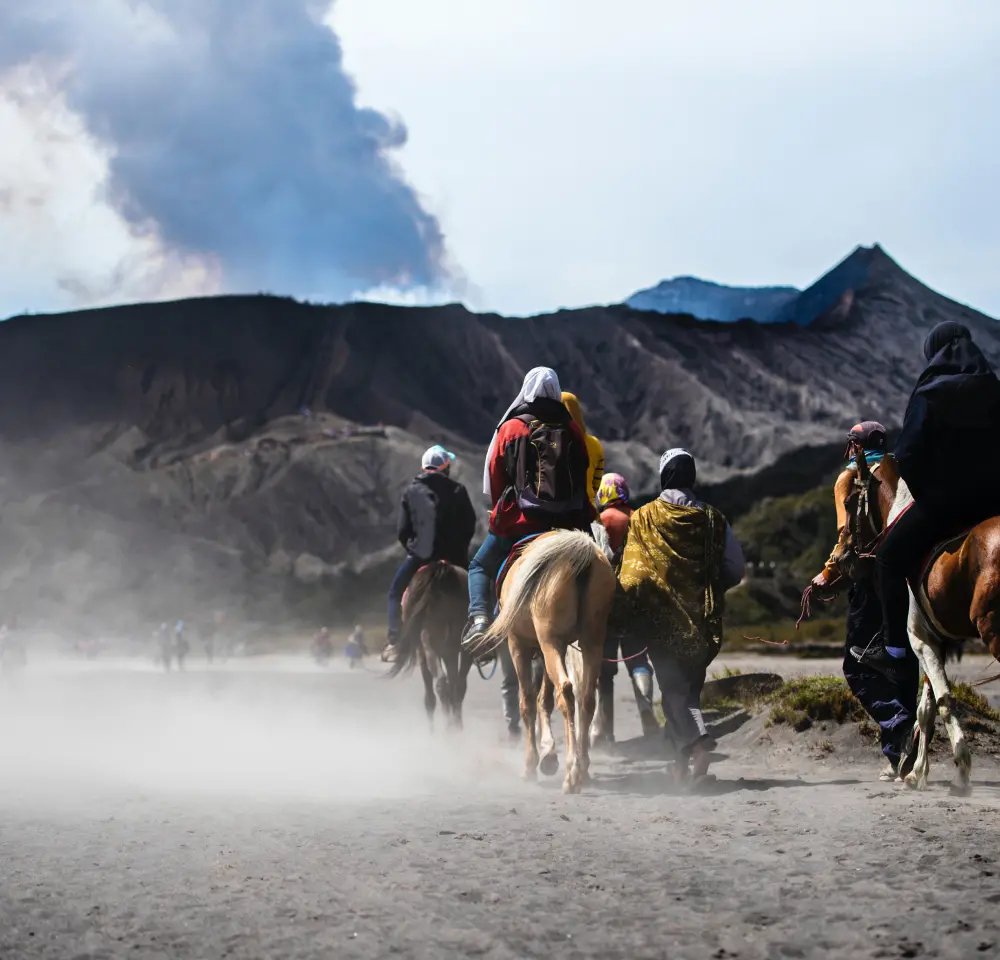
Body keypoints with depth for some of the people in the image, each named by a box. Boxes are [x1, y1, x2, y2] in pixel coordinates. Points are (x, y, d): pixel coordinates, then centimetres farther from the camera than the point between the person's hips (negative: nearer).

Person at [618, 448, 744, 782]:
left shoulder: (643, 518, -5)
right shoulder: (714, 519, 1)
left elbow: (631, 572, -5)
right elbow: (735, 570, 5)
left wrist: (630, 611, 7)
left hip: (661, 617, -3)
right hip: (702, 619, 3)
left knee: (673, 685, -1)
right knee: (690, 684, 15)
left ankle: (697, 738, -25)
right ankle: (684, 760, 16)